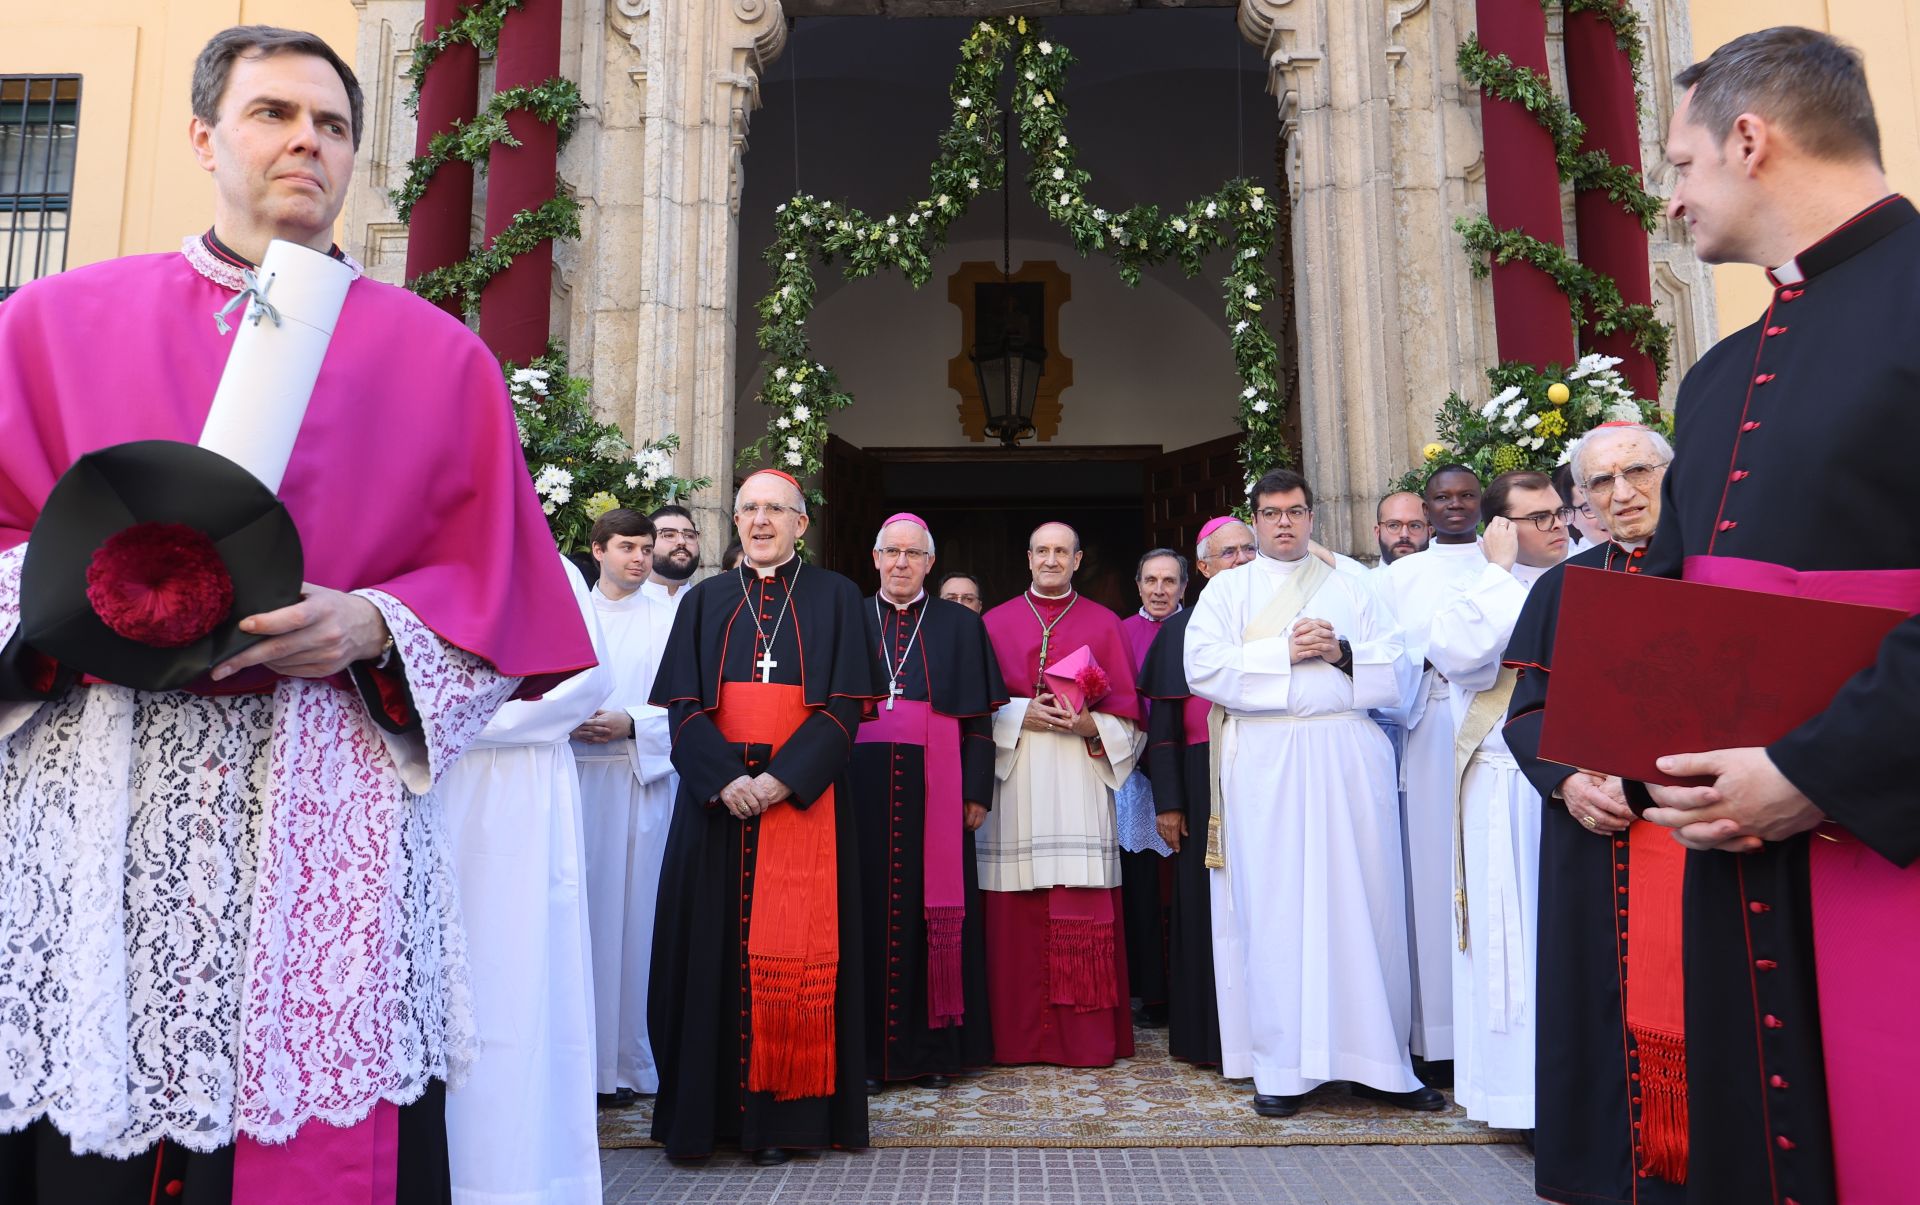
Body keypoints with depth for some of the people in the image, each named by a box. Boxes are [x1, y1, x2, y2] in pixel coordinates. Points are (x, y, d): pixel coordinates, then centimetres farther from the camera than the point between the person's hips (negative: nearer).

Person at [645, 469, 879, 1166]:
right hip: (716, 797, 2)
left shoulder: (834, 598, 6)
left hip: (802, 797, -2)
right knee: (712, 944, 2)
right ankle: (708, 1106, 12)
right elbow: (683, 704, 4)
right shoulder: (705, 601, 13)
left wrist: (780, 779, -15)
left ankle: (779, 1115, 7)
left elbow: (843, 706, -2)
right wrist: (725, 777, -13)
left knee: (791, 953, -2)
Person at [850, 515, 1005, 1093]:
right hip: (863, 785, 1)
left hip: (935, 786, 0)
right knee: (868, 909, 1)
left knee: (934, 909, 1)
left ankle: (935, 1048, 12)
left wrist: (977, 790, -1)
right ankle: (867, 1050, 9)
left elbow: (979, 715, 7)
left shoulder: (961, 625, 10)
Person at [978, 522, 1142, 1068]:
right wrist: (1020, 715, -9)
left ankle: (1087, 1037, 5)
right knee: (1018, 909, -2)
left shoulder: (1104, 624, 12)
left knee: (1084, 907, -4)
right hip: (1016, 778, 0)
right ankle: (1020, 1036, 8)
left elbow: (1125, 711, 9)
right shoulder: (996, 622, 13)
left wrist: (1088, 723, -10)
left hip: (1080, 779, 0)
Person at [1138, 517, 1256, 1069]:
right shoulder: (1182, 629, 7)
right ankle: (1223, 1037, 11)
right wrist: (1167, 802, -3)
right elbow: (1162, 722, 3)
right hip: (1209, 780, -1)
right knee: (1218, 904, 1)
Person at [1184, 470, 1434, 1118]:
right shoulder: (1228, 589, 12)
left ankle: (1379, 1061, 12)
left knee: (1366, 902, 2)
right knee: (1276, 908, -2)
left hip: (1349, 755, 2)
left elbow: (1396, 670, 10)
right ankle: (1283, 1067, 5)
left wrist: (1342, 651, -7)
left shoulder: (1350, 587, 17)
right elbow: (1203, 667, -3)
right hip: (1265, 760, -2)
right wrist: (1285, 652, -9)